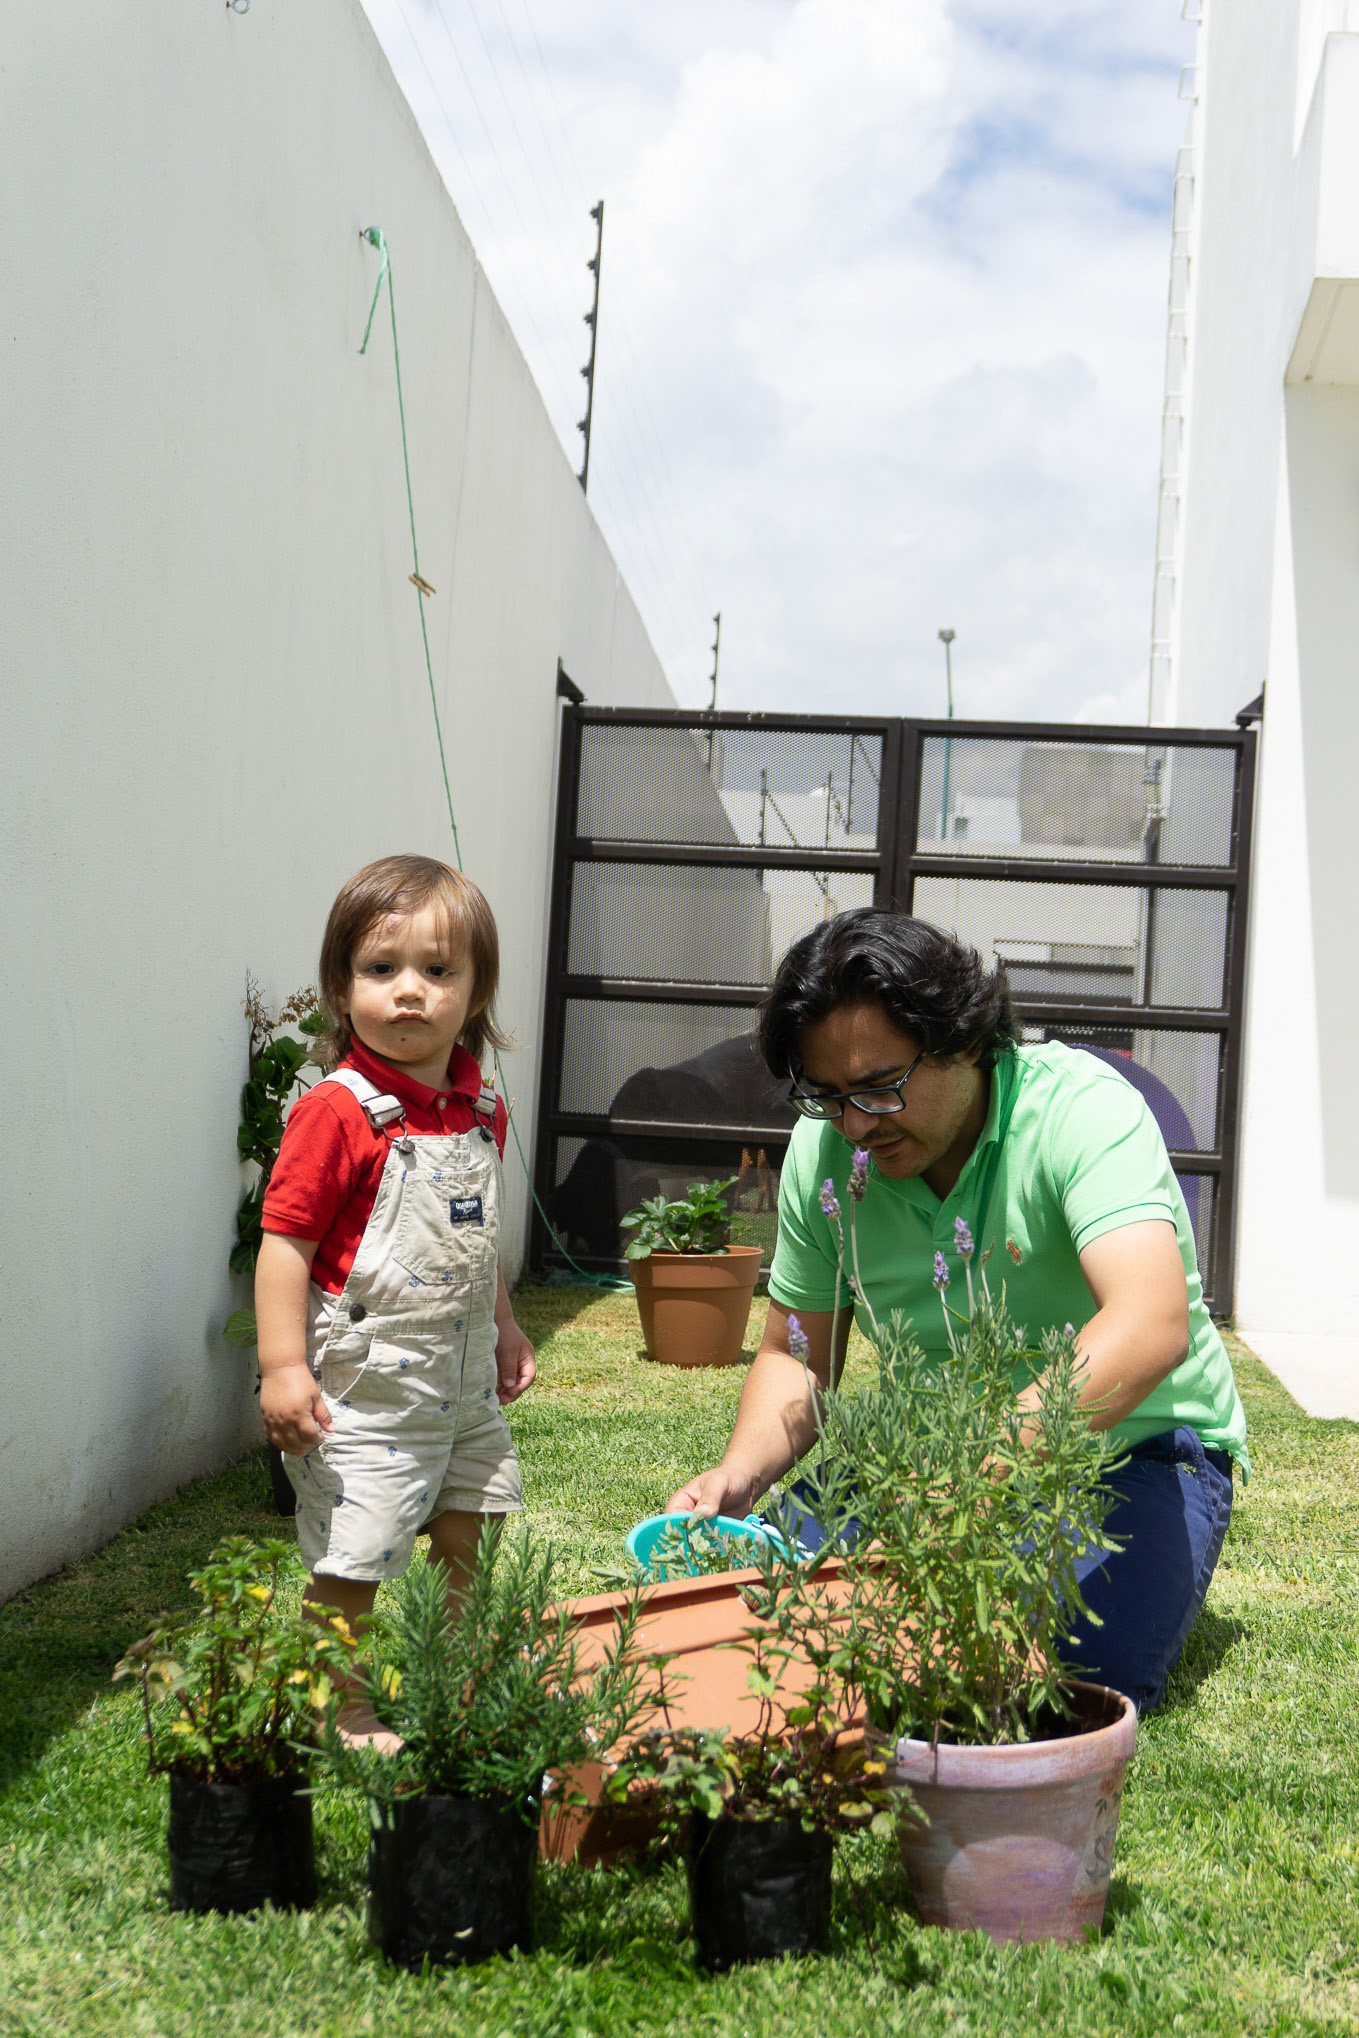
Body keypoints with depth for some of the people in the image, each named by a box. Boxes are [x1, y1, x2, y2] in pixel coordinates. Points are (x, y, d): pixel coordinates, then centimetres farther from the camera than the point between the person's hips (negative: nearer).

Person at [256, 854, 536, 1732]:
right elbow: (286, 1241, -18)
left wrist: (504, 1328, 22)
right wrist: (283, 1366, -23)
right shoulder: (336, 1112, -18)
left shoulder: (482, 1111, 5)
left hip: (463, 1374, 7)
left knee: (467, 1535, 19)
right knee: (352, 1560, -2)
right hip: (366, 1385, -7)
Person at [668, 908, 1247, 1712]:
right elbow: (797, 1356, 4)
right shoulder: (824, 1150, -8)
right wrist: (741, 1472, -18)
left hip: (1131, 1442, -4)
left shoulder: (1082, 1108, -24)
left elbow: (1151, 1328, -39)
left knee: (1087, 1664, -30)